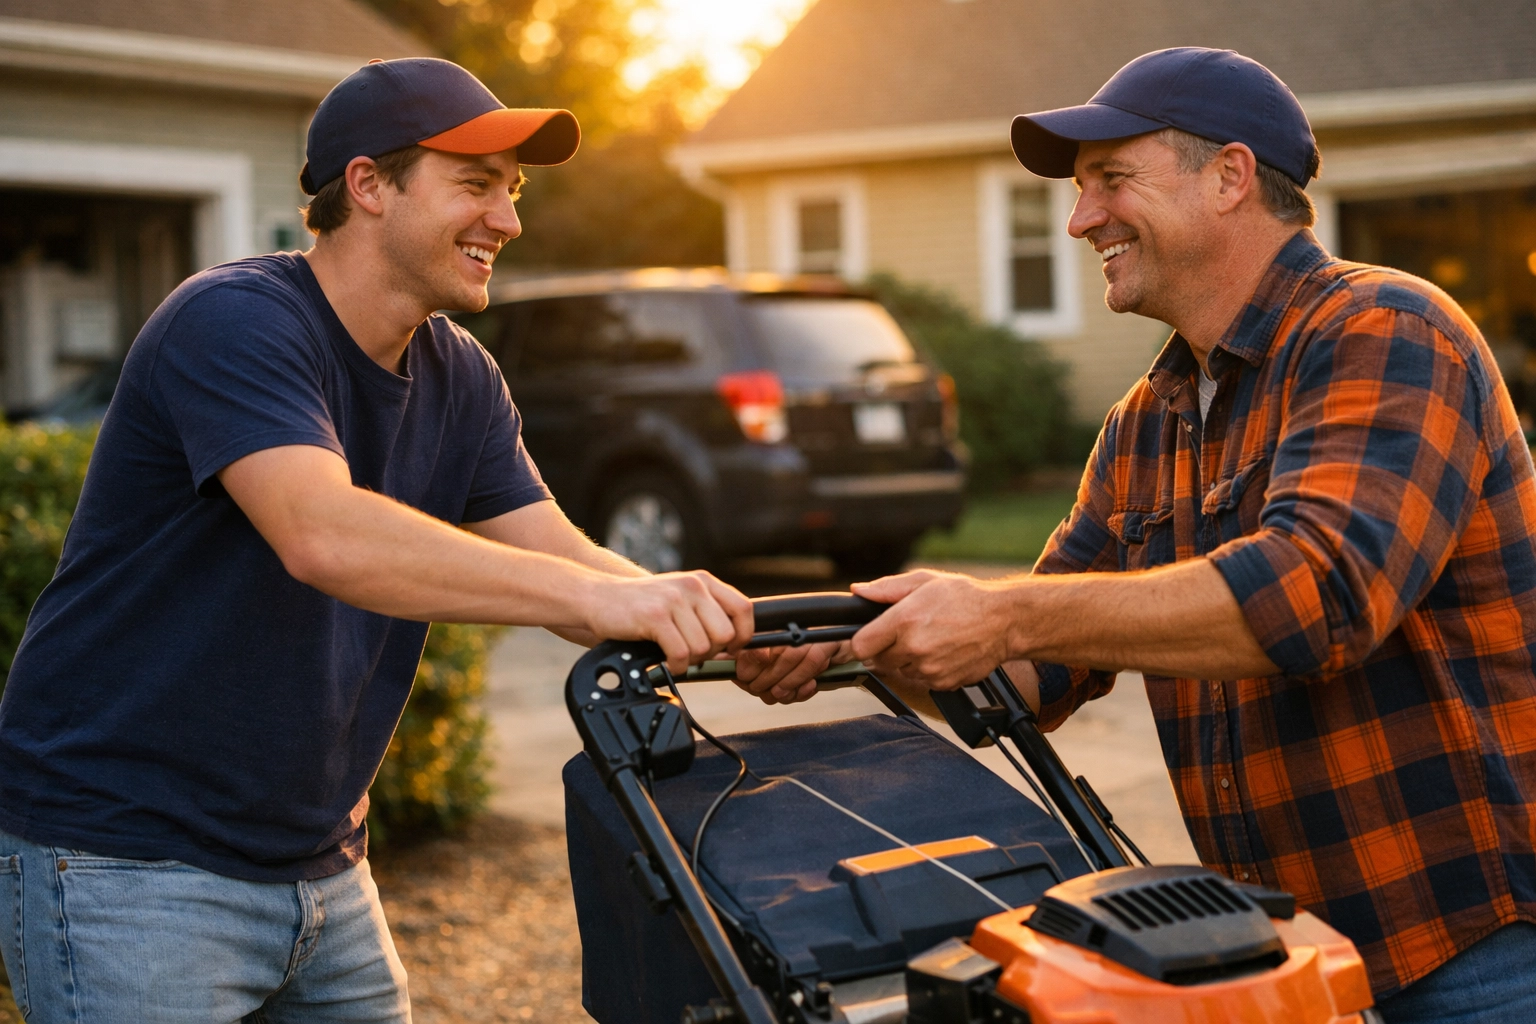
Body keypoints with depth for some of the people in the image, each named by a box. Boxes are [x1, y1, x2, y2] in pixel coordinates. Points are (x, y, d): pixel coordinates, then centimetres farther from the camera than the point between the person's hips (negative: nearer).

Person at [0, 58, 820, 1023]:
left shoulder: (461, 380, 7)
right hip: (129, 864, -8)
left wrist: (730, 632, -22)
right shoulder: (234, 321, -19)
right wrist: (594, 593, -43)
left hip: (316, 863, 8)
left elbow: (554, 551, -3)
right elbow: (323, 536, -36)